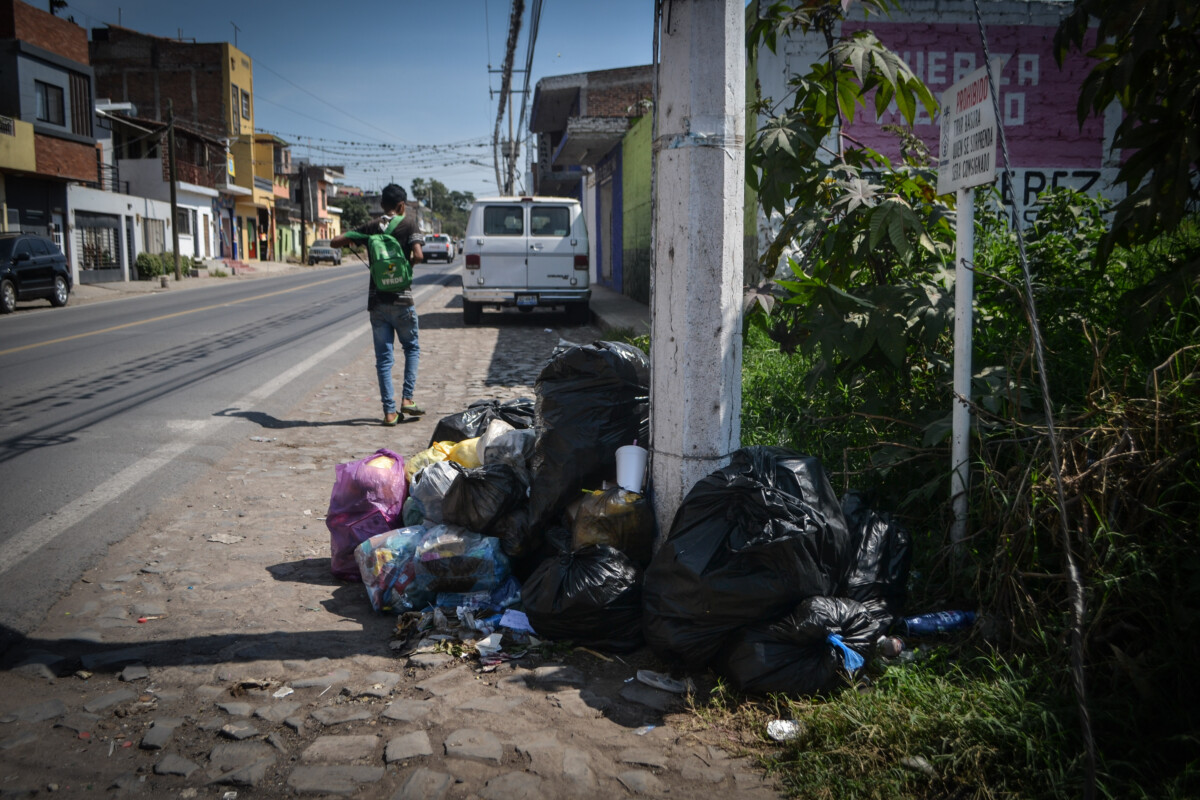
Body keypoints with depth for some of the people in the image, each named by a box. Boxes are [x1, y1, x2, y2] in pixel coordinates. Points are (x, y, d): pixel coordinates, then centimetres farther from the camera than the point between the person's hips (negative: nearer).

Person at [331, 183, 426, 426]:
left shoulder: (370, 227, 5)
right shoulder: (409, 225, -3)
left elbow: (335, 242, 4)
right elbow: (418, 256, -18)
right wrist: (408, 264, 3)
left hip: (376, 301, 3)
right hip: (401, 300, -2)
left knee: (383, 356, 6)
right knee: (412, 347, 16)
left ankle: (389, 411, 4)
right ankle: (407, 398, 3)